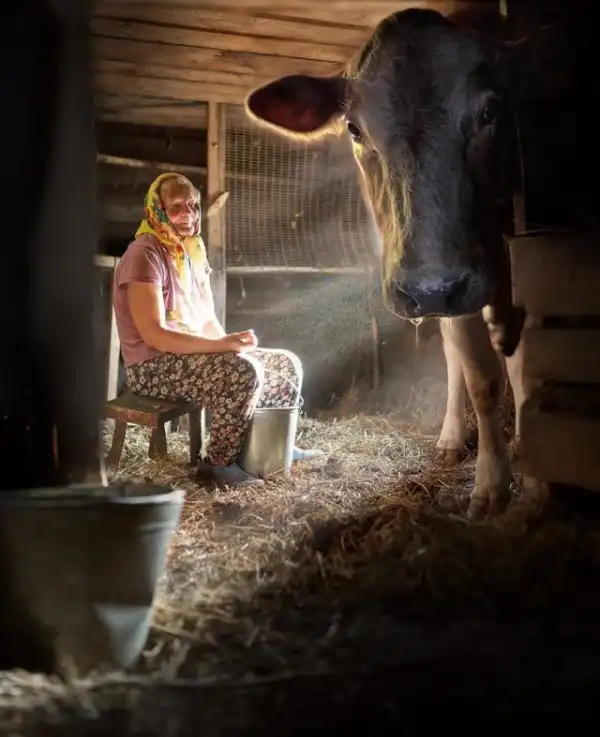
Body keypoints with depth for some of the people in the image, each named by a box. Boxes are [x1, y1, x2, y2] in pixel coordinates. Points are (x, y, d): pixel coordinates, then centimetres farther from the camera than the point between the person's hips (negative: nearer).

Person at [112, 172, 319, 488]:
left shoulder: (193, 252, 11)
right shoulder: (144, 255, -16)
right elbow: (154, 334, -24)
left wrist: (232, 343, -6)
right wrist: (223, 346, -28)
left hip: (193, 355, 9)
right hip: (154, 366, -9)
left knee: (286, 364, 7)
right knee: (242, 371, -32)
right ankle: (218, 463, -18)